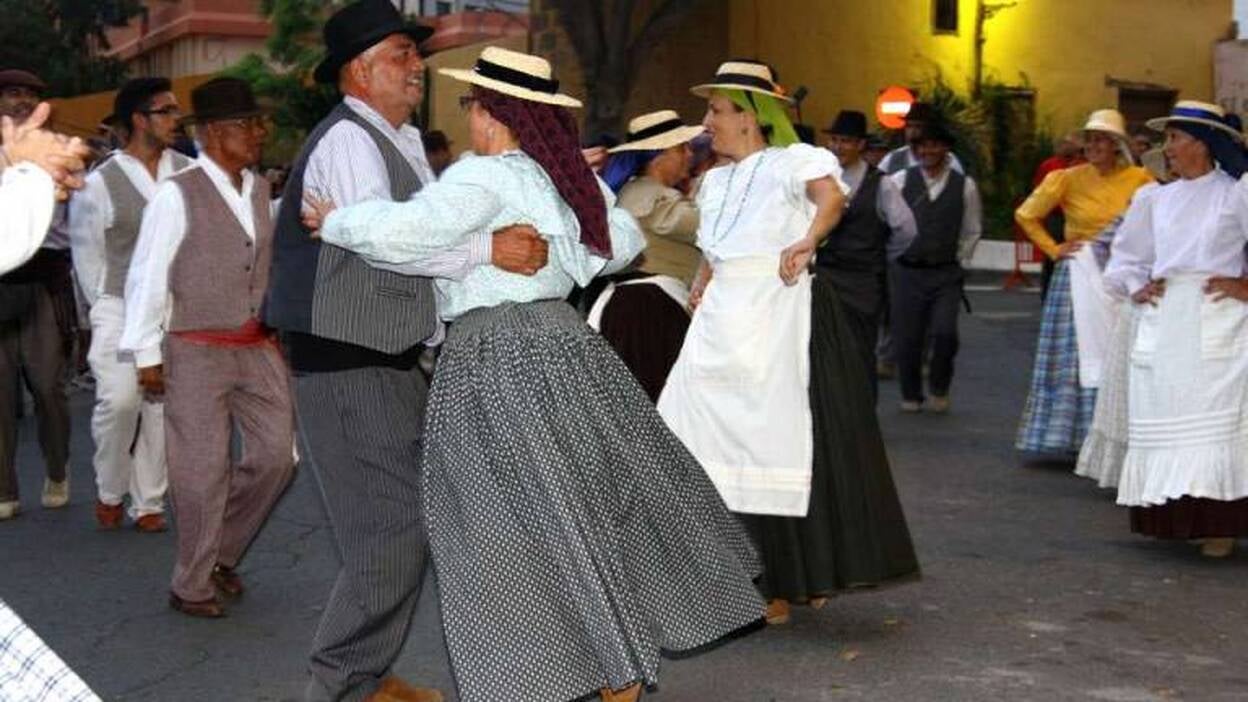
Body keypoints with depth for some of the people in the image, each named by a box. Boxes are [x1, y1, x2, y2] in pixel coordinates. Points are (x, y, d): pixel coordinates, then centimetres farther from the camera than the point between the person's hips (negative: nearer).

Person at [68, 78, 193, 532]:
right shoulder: (100, 183, -5)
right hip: (120, 308, -3)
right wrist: (105, 309, 5)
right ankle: (110, 491, 7)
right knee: (120, 398, -17)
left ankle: (148, 503, 16)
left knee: (162, 404, 3)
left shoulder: (188, 174, 3)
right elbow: (87, 256, 3)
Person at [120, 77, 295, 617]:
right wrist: (147, 354, -9)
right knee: (203, 469, 0)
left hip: (258, 348, 6)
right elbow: (147, 277, -10)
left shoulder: (259, 190, 7)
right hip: (198, 351, -6)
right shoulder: (178, 195, -12)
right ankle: (192, 586, 18)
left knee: (276, 454, 6)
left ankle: (221, 552, 28)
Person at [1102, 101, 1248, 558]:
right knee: (1157, 419, 3)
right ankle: (1166, 516, 11)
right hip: (1162, 322, 5)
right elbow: (1126, 258, 23)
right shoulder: (1156, 199, 14)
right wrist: (1136, 289, 7)